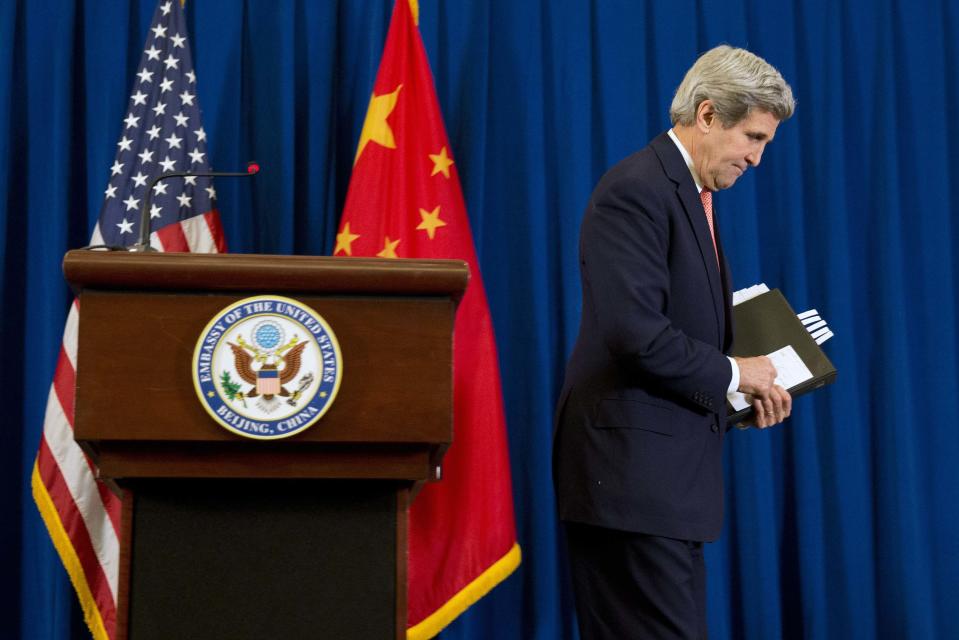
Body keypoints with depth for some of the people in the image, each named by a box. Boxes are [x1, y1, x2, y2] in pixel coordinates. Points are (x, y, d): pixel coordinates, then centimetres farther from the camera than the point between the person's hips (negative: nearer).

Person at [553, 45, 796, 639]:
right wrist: (730, 373, -11)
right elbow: (634, 332, -24)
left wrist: (750, 390, 6)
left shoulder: (694, 194, 17)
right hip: (633, 465, -10)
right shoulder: (637, 189, -14)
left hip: (668, 467, 10)